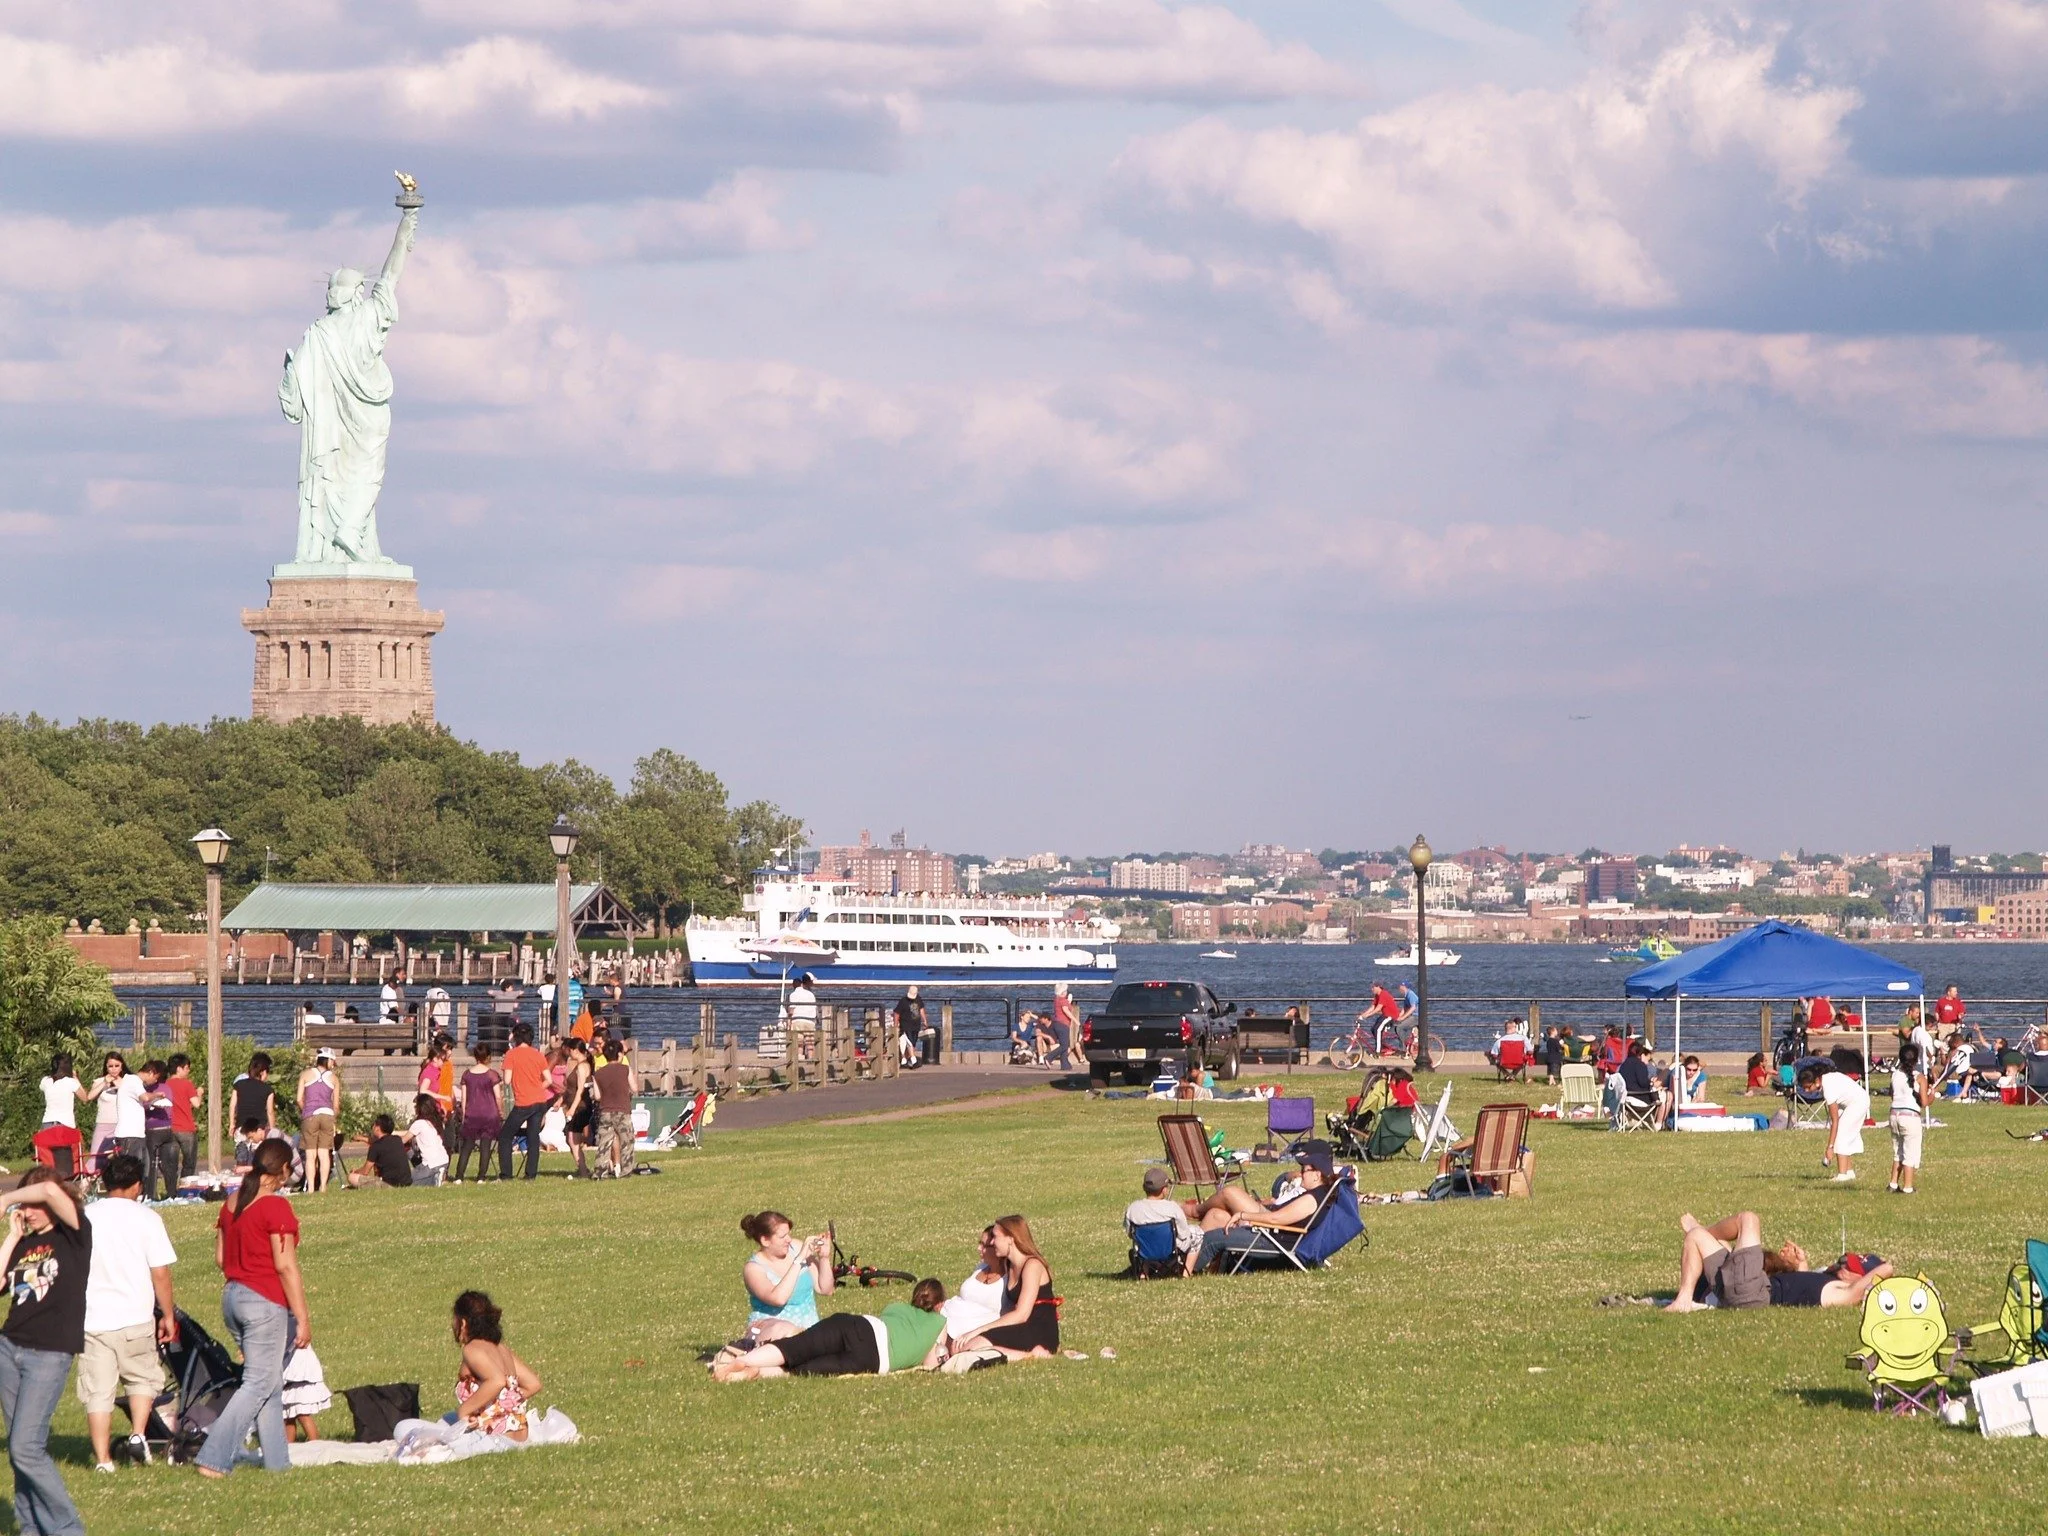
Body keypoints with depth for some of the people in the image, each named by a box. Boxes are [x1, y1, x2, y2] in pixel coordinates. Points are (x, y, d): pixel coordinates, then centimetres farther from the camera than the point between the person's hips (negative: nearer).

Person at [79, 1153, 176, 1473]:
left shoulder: (84, 1217, 4)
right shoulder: (146, 1218, -4)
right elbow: (160, 1273, -5)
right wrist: (168, 1314, 6)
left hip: (90, 1318, 2)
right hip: (134, 1316, -1)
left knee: (98, 1390, 5)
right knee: (142, 1377, 19)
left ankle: (102, 1459, 3)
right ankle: (138, 1435, 1)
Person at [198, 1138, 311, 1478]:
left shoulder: (231, 1203, 9)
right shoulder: (275, 1206, -15)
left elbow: (220, 1256, 15)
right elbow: (285, 1265, -17)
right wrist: (303, 1317, -13)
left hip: (232, 1297, 8)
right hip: (266, 1302, -8)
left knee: (271, 1384, 16)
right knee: (259, 1384, -4)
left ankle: (277, 1460, 18)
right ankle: (213, 1460, -11)